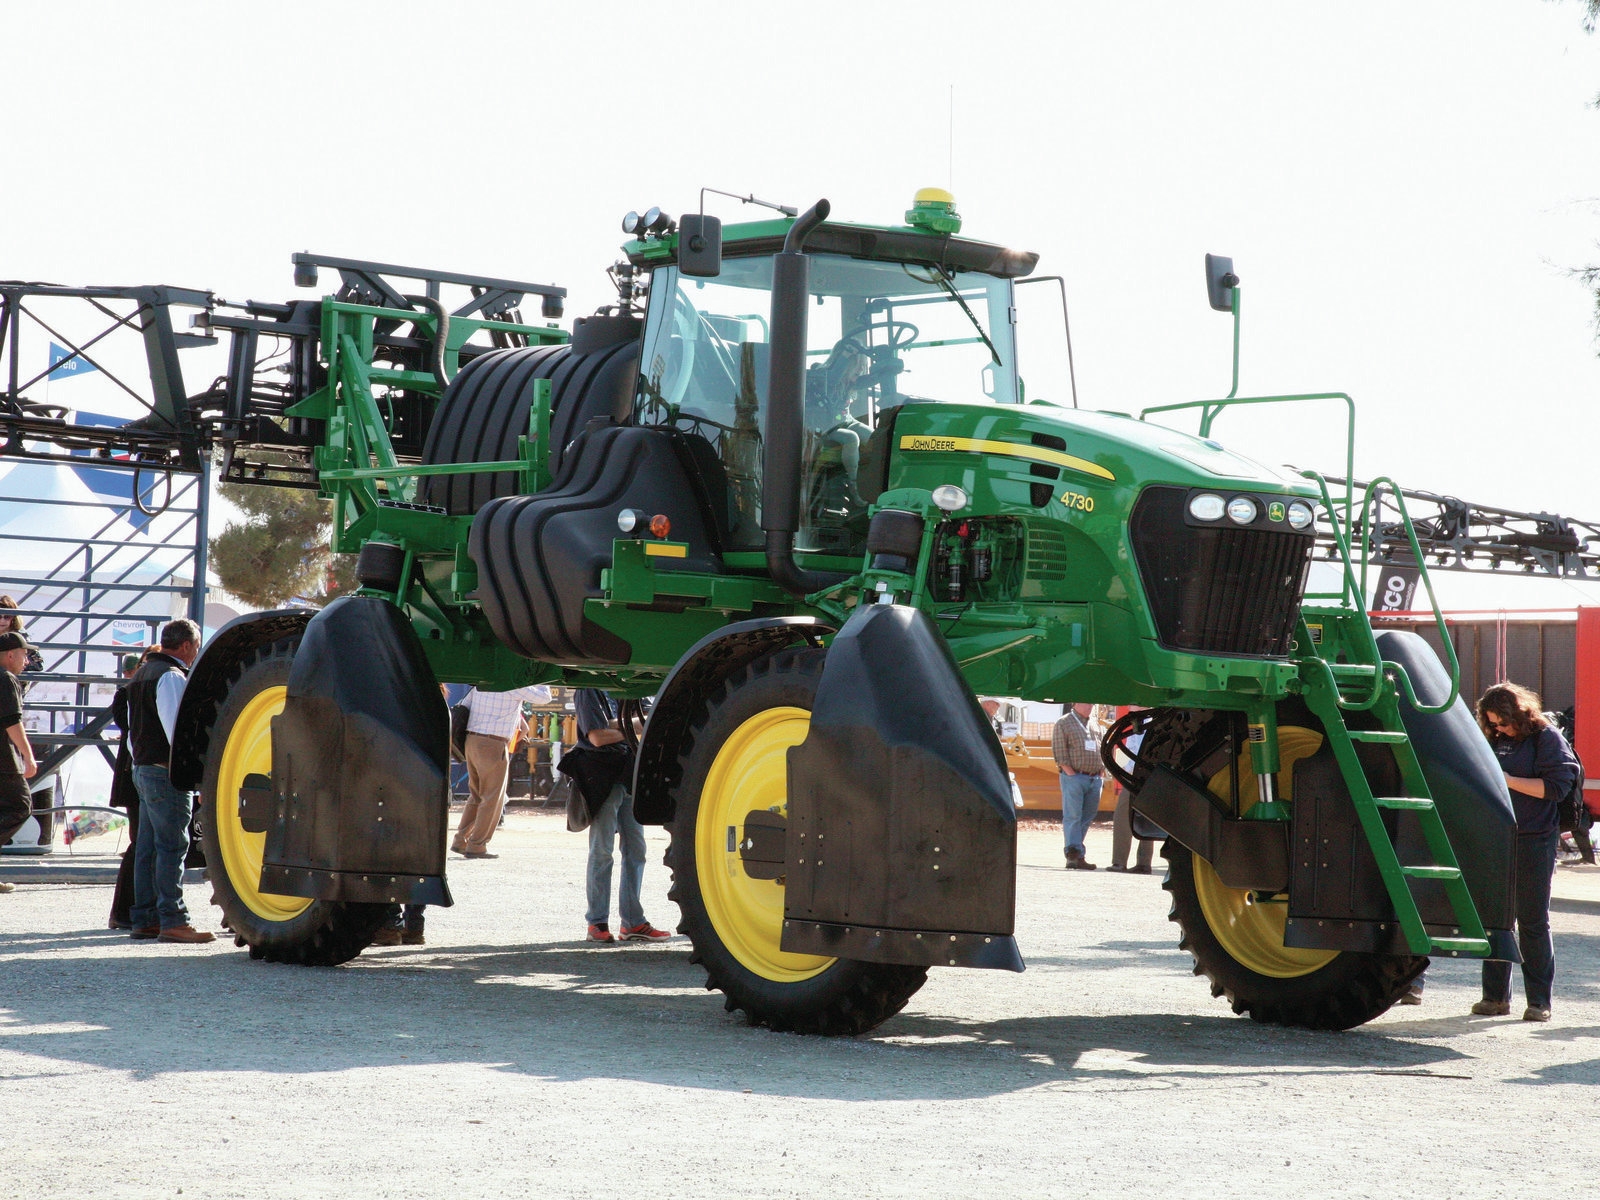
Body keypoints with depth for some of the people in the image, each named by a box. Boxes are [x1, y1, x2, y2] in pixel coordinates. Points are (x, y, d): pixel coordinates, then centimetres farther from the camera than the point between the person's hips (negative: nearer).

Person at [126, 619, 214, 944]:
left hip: (142, 768, 10)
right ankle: (172, 920, -10)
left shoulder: (142, 675, 18)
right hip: (166, 772, -10)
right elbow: (178, 731, -20)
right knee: (172, 846, -9)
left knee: (149, 845, 11)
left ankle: (144, 919, 14)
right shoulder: (171, 677, -14)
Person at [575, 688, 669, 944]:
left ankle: (633, 922, 13)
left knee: (635, 849, 7)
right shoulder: (588, 691, -8)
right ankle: (597, 923, 2)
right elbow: (598, 737, -16)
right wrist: (631, 731, -4)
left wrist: (620, 725, -8)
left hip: (630, 775, 8)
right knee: (602, 851, -4)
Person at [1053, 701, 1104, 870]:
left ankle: (1074, 854, 10)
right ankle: (1075, 855, -16)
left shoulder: (1095, 724, 18)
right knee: (1072, 816, -10)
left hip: (1094, 778, 6)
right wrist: (1071, 773, -13)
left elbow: (1103, 749, 24)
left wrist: (1102, 769, 12)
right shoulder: (1064, 723, -1)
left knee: (1087, 816, 5)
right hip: (1074, 777, -6)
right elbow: (1059, 753, -7)